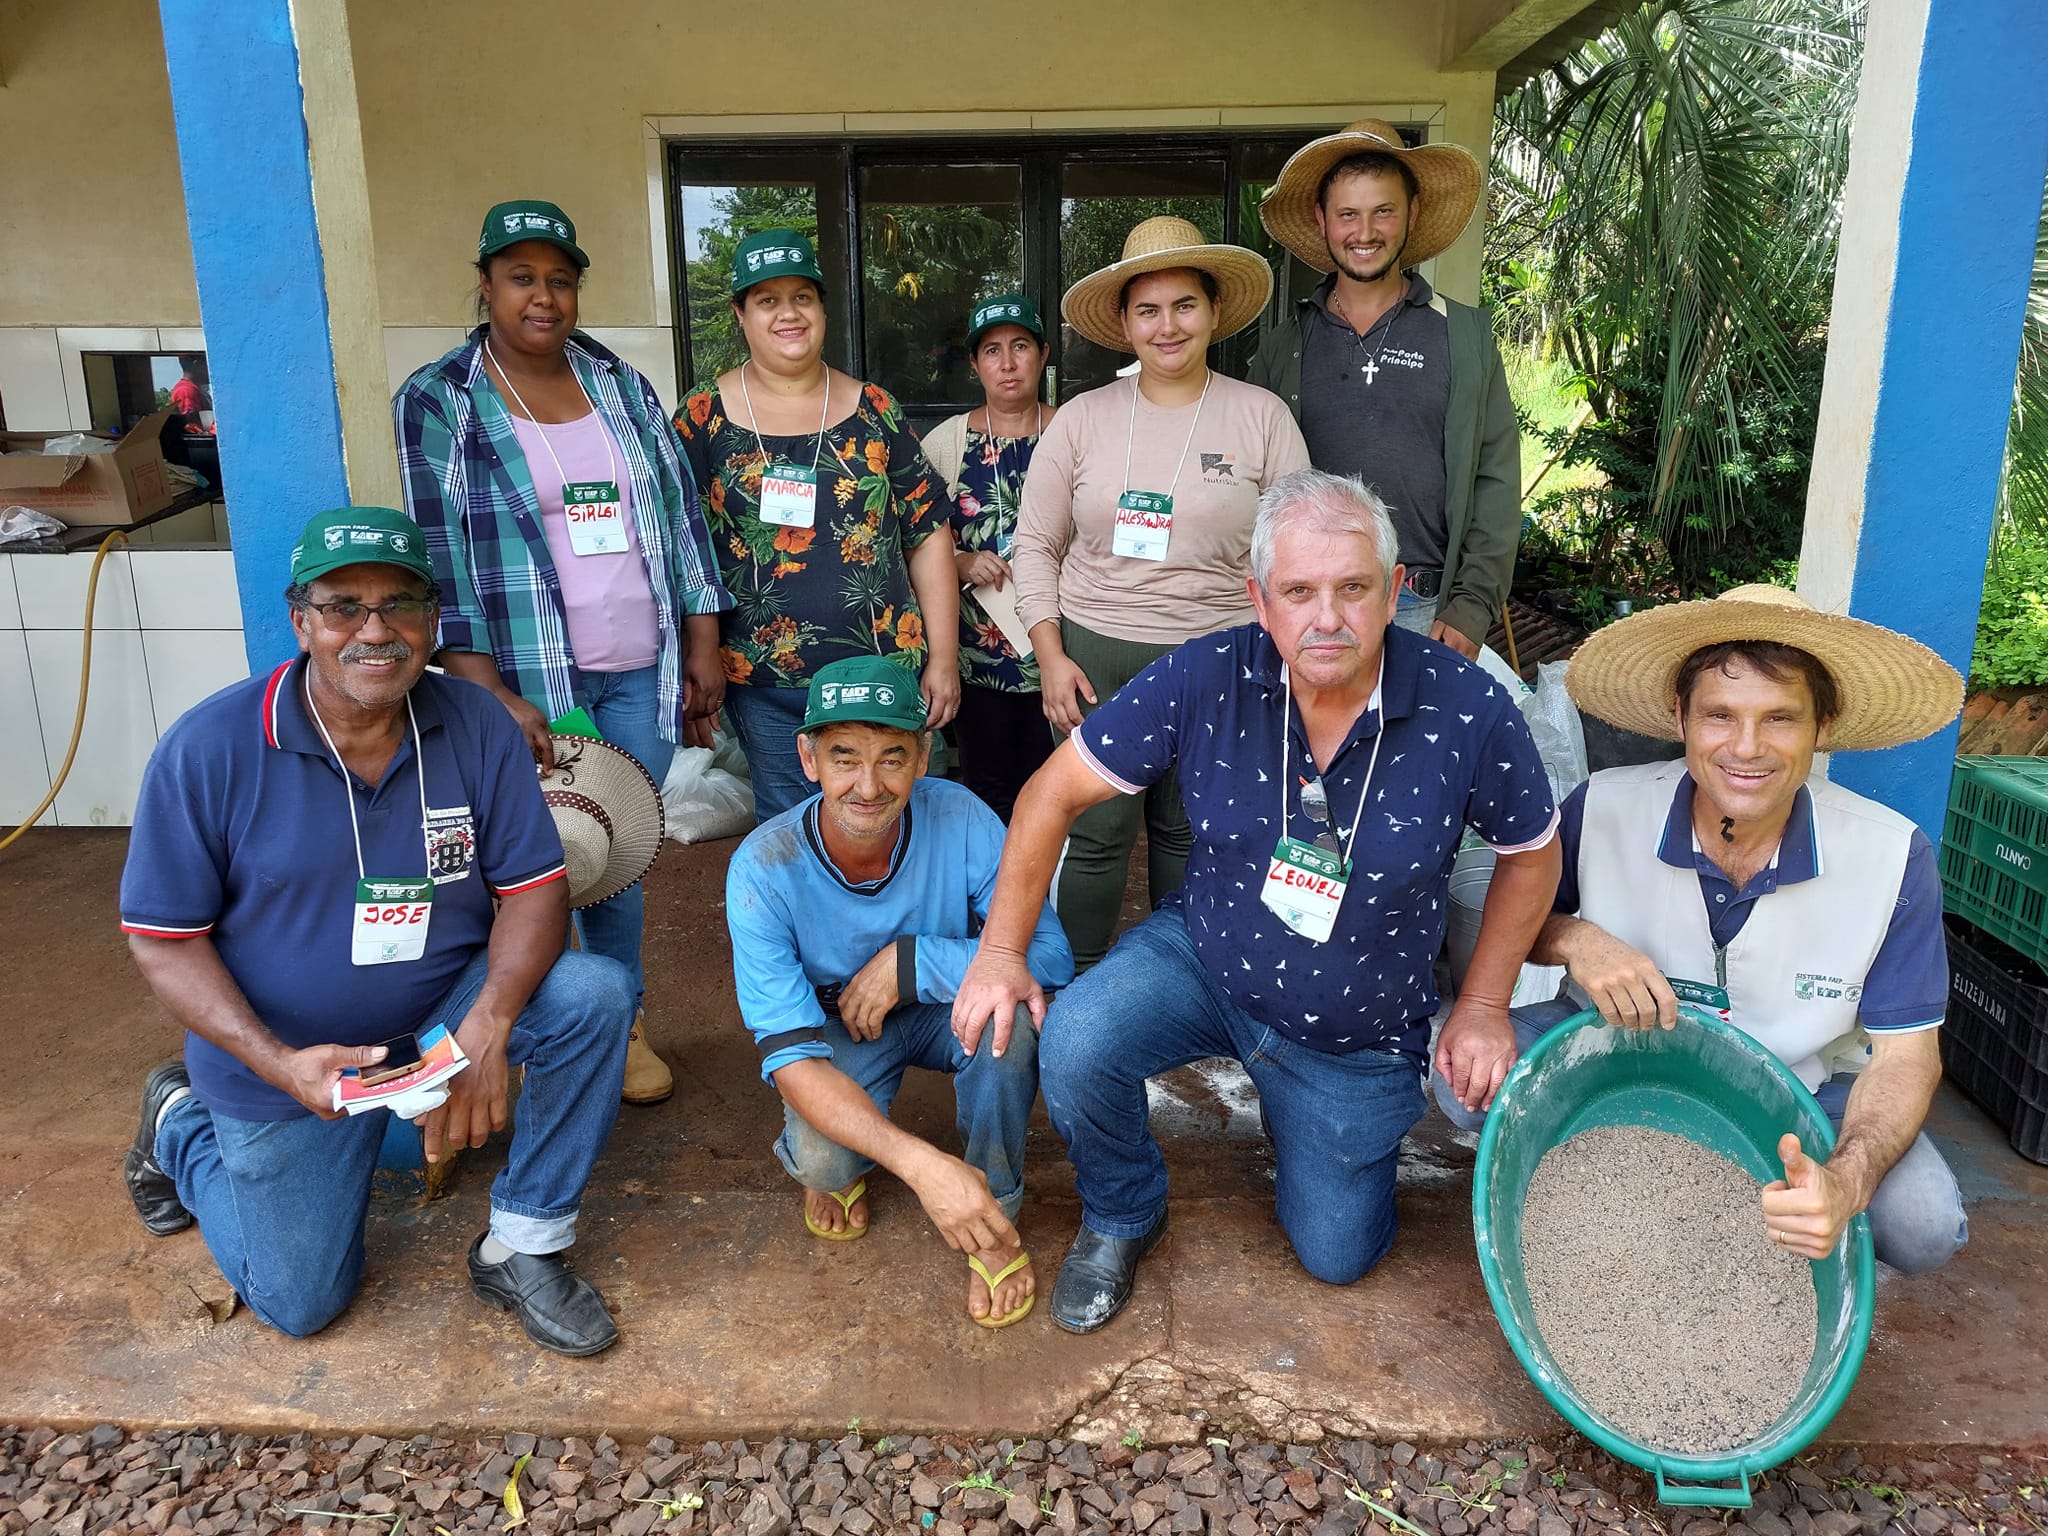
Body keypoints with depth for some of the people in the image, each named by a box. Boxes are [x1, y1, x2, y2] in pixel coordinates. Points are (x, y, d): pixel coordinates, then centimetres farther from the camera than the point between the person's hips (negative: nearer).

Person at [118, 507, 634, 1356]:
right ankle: (181, 1123, 36)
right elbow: (161, 938, -13)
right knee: (300, 1302, 8)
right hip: (291, 1055, -1)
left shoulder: (475, 726, -13)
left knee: (596, 995, -26)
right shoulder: (209, 748, -18)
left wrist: (488, 1025, -31)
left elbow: (534, 887, -13)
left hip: (448, 1007, 2)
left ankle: (521, 1246, -8)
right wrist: (278, 1064, -27)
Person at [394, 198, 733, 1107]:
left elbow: (679, 517, 11)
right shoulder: (436, 404, -2)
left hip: (640, 673, 3)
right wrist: (494, 699, -16)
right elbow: (442, 561, -8)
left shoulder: (621, 386, 10)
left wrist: (702, 651, 7)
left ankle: (624, 1023, 27)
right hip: (529, 681, -3)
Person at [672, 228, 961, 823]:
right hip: (764, 685, -1)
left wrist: (944, 659, 1)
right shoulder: (704, 418, 1)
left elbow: (928, 536, 5)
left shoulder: (874, 411, 4)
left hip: (887, 670, 1)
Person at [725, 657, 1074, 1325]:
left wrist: (909, 962, -34)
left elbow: (1052, 957, -26)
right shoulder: (763, 868, -28)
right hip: (834, 1028, 0)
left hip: (946, 1014, 1)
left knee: (1006, 1004, -33)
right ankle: (845, 1167, 12)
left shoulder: (959, 819, -27)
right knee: (823, 1164, -29)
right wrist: (920, 1163, -43)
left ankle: (995, 1217, -8)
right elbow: (788, 1052, -30)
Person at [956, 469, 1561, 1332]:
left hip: (1358, 1034, 1)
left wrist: (1483, 1004, -3)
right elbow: (1054, 793, -12)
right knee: (1076, 1045, -30)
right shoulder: (1204, 680, -22)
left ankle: (1301, 1117, 44)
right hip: (1201, 961, 0)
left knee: (1338, 1257, 11)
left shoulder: (1469, 710, -22)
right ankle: (1121, 1219, 5)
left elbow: (1532, 851, -3)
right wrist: (1002, 950, -14)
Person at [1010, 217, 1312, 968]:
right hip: (1095, 655, 0)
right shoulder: (1082, 418, 3)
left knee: (1186, 833, 10)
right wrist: (1051, 657, -2)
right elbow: (1036, 545, 6)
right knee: (1096, 834, 2)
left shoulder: (1262, 416, 1)